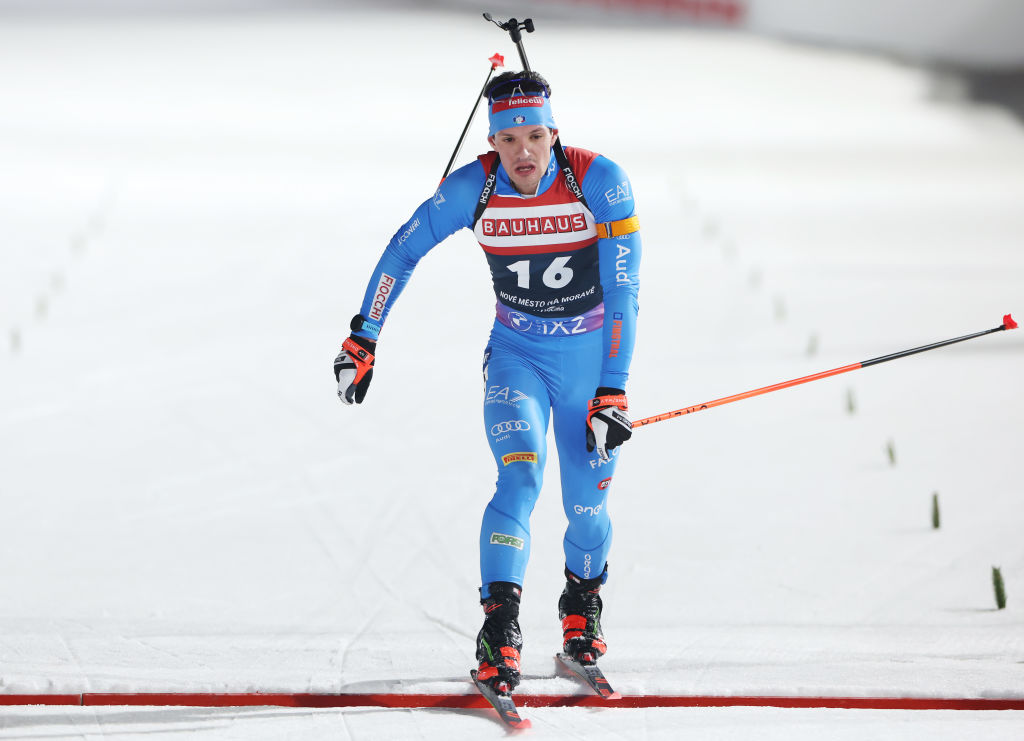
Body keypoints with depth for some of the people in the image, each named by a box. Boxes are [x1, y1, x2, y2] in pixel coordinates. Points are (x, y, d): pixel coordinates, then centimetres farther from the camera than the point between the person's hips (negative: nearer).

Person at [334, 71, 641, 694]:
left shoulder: (601, 183, -21)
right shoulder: (474, 188, -16)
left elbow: (623, 292, -19)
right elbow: (403, 251, -4)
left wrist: (613, 392, -22)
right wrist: (362, 340, -4)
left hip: (592, 357, 0)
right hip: (516, 356, 0)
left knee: (587, 503, 8)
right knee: (519, 479, -22)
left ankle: (583, 606, 36)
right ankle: (500, 627, -24)